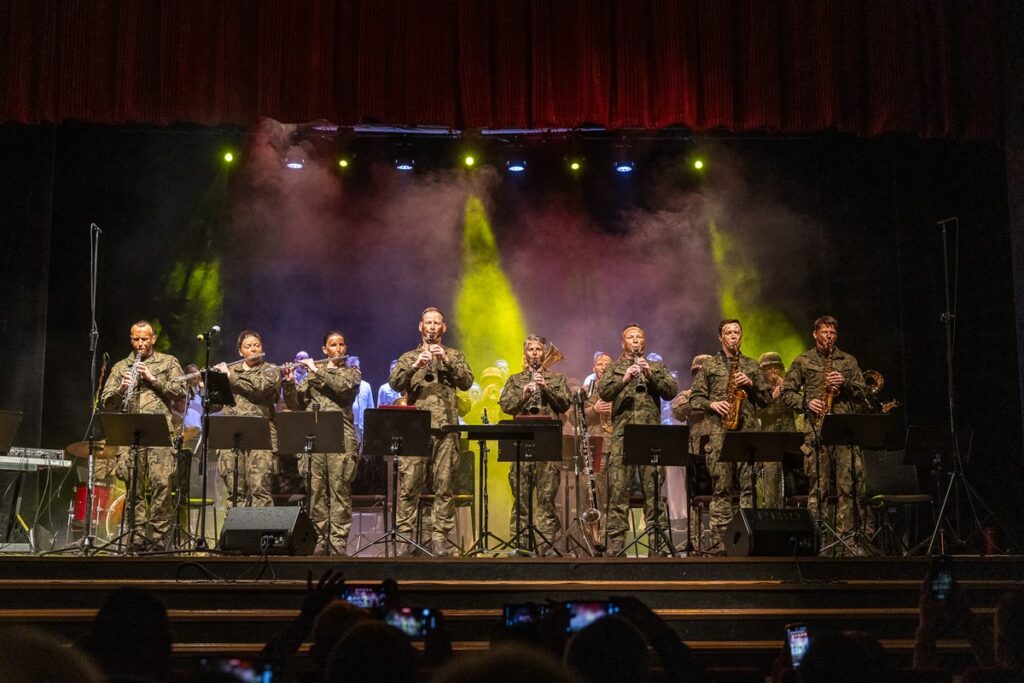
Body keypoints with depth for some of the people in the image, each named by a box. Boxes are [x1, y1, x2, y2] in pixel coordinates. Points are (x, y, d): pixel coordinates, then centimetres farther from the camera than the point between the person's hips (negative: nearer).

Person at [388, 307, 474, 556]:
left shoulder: (454, 356, 17)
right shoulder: (408, 357, 17)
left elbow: (466, 382, 1)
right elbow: (395, 382, 1)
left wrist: (446, 361, -11)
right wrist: (415, 365, -14)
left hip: (445, 427, 0)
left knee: (444, 485, -2)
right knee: (408, 484, -4)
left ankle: (440, 537, 1)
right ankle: (405, 535, 0)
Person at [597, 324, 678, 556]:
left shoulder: (656, 367, 18)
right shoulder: (613, 369, 15)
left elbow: (671, 390, 2)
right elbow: (603, 392, -2)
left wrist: (651, 375, -12)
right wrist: (624, 379, -19)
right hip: (621, 436, 0)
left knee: (654, 491, -1)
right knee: (618, 491, -4)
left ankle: (658, 545, 3)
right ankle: (615, 547, -2)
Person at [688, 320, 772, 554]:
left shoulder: (752, 365, 18)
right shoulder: (709, 366, 14)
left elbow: (767, 398, 15)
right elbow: (695, 397, 10)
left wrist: (751, 384, -1)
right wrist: (712, 404, -8)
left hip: (748, 430, 1)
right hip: (719, 431, -1)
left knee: (749, 485, -5)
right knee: (721, 487, -4)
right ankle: (719, 540, -4)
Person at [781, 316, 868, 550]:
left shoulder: (848, 361, 17)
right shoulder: (802, 361, 11)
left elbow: (861, 394, 15)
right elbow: (787, 393, 8)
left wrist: (845, 384, -4)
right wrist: (806, 403, -8)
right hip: (816, 429, -2)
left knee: (849, 486, -3)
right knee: (817, 486, -2)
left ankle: (846, 536, 2)